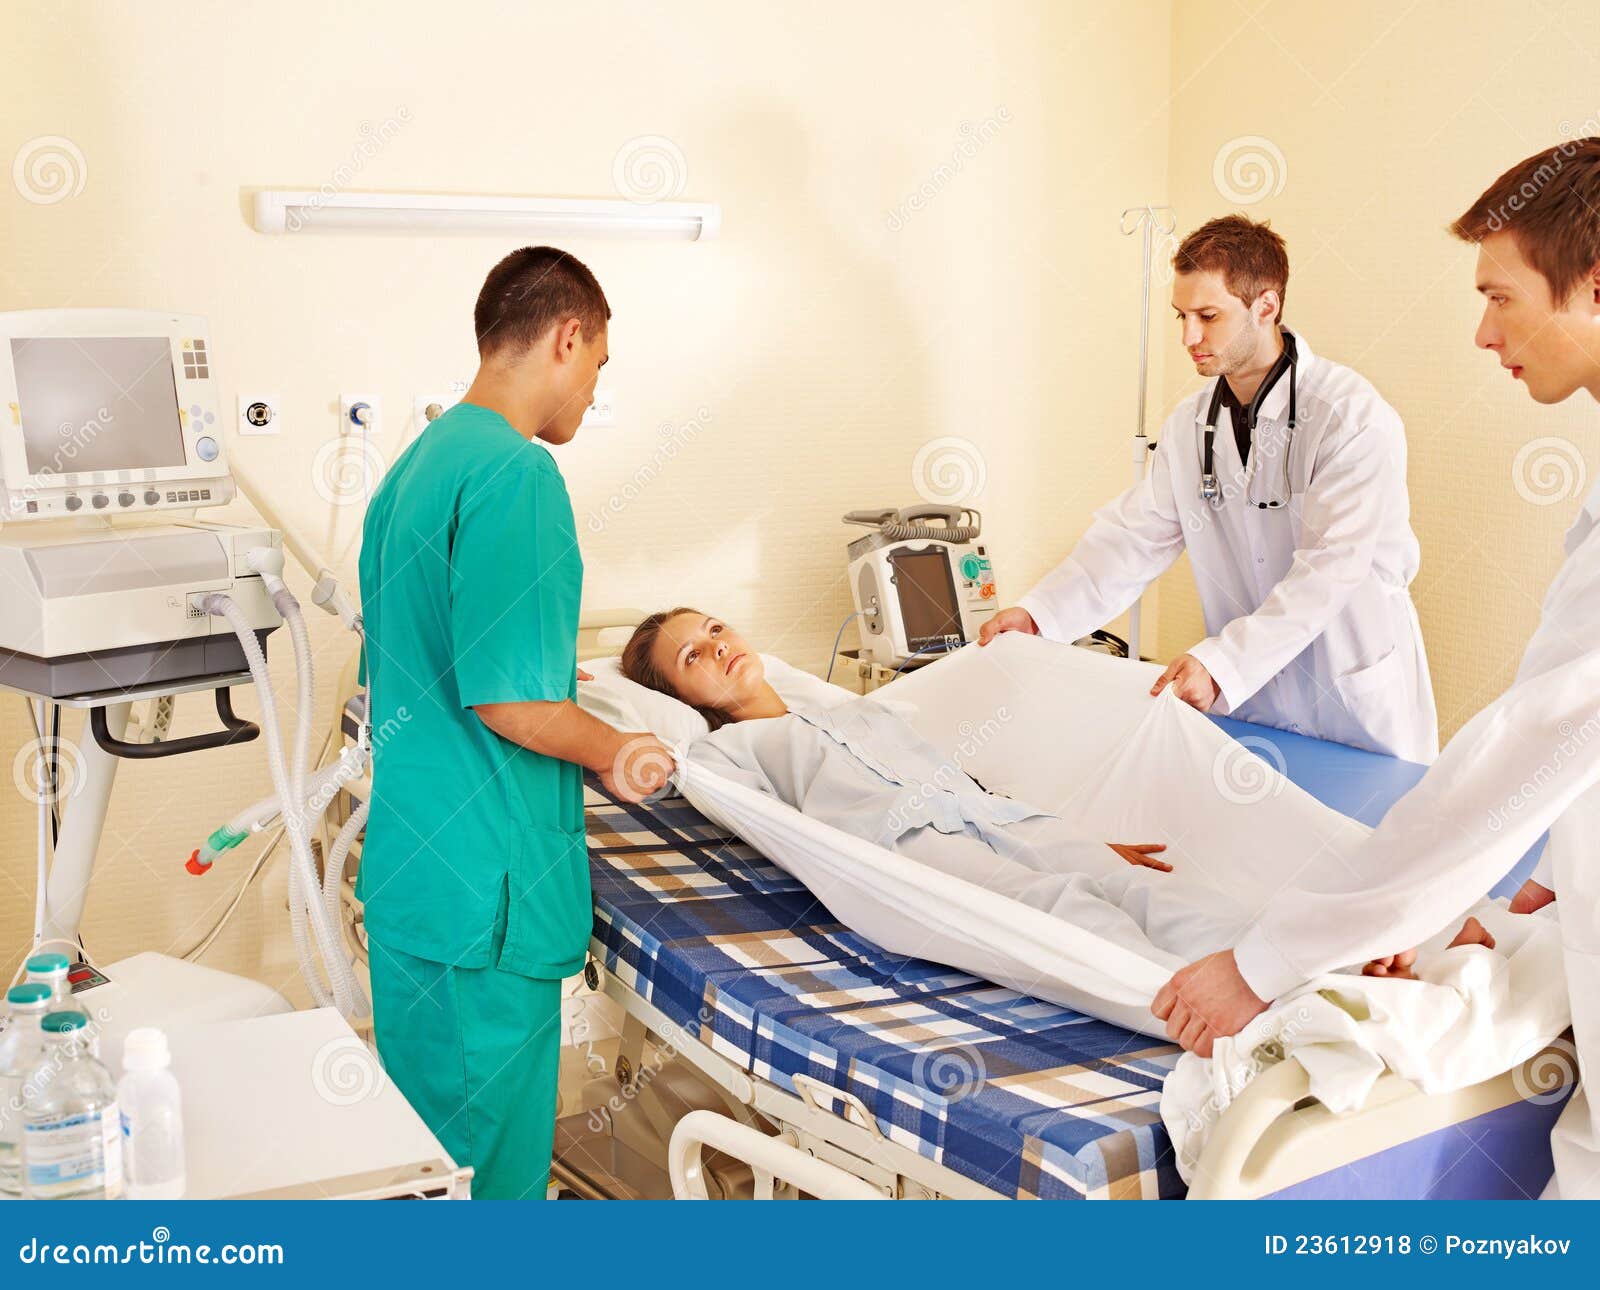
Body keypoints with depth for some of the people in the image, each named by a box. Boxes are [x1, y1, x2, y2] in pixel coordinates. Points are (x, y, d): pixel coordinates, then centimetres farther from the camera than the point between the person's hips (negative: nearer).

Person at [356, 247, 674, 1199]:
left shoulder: (415, 465, 13)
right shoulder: (518, 473, -17)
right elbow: (507, 702, -23)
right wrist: (612, 749, -6)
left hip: (406, 863, 9)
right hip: (489, 882, -9)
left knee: (420, 1131, 20)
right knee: (492, 1155, 4)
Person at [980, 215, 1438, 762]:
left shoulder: (1354, 417, -16)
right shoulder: (1188, 427, 4)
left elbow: (1328, 569, -24)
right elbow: (1131, 538, 1)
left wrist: (1222, 663, -34)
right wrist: (1038, 613, -14)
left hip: (1360, 703, -4)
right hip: (1247, 702, 5)